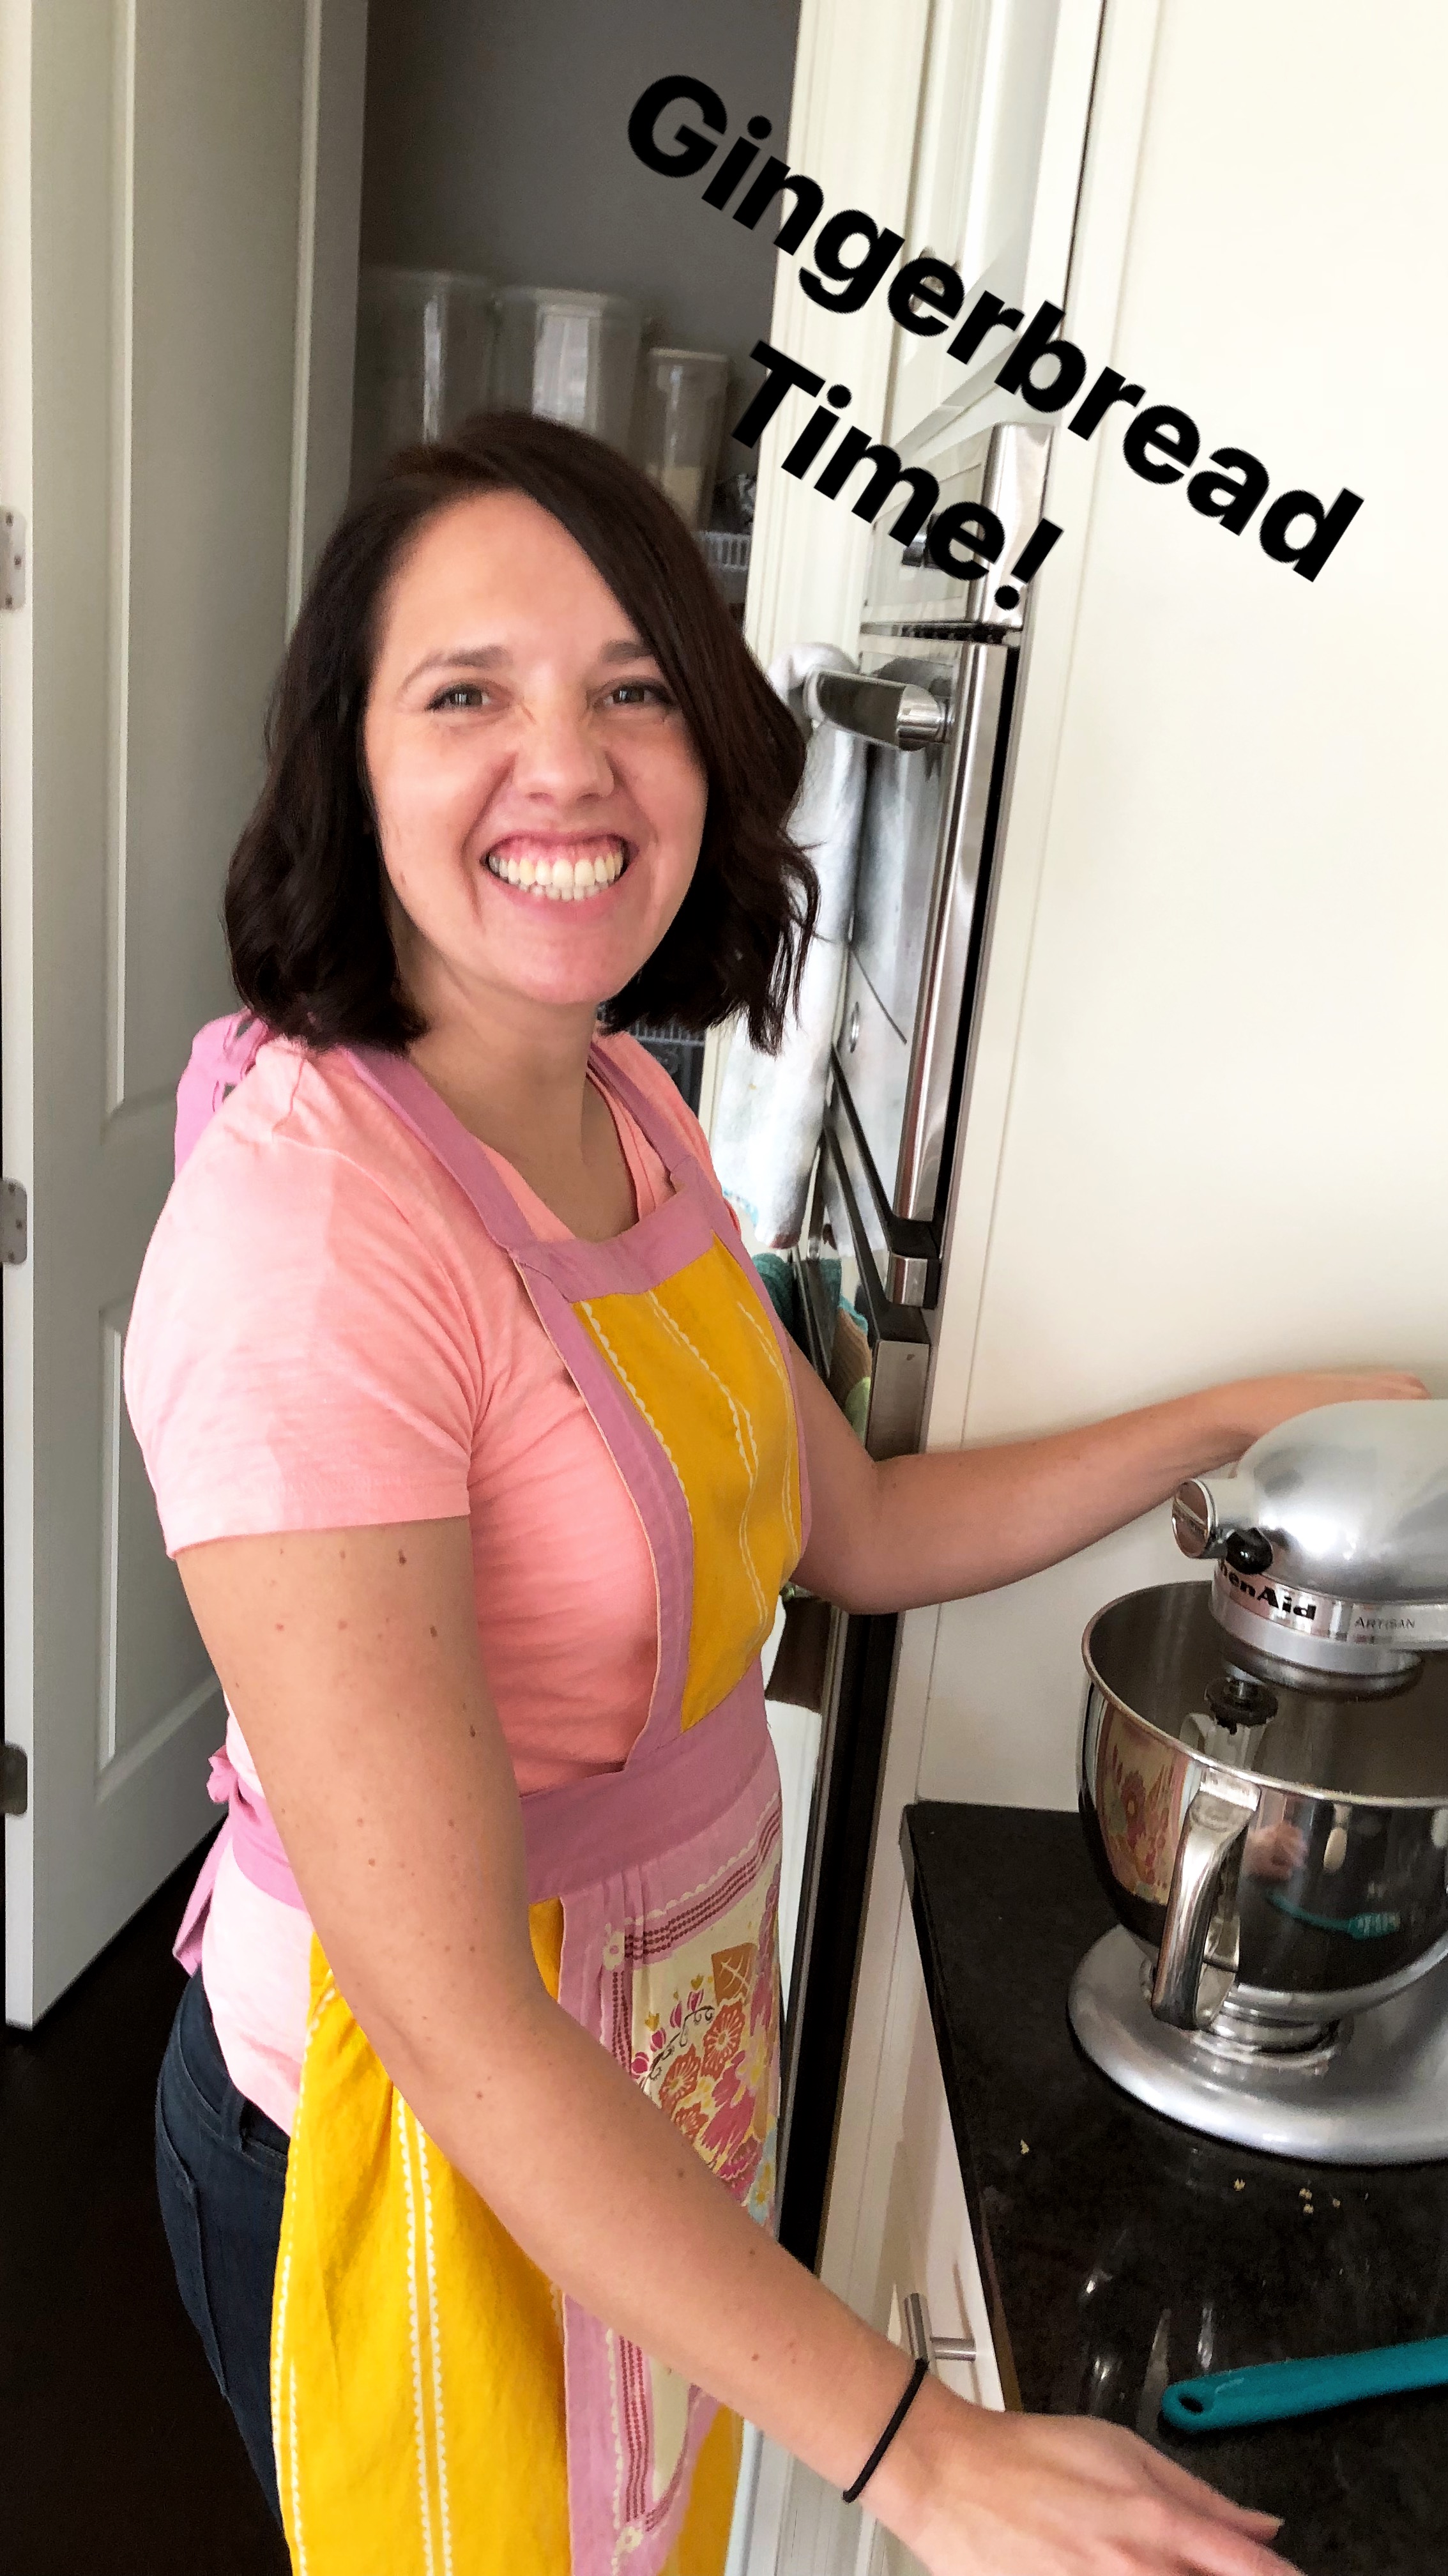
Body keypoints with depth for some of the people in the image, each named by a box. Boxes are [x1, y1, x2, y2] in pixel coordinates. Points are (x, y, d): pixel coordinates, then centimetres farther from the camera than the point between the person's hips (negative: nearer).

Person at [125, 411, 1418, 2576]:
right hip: (427, 2127, -7)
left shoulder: (624, 1110, -3)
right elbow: (453, 2014, -29)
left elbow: (858, 1529, 9)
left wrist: (1232, 1422, 1)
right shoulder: (305, 1231, -30)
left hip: (673, 2036, 7)